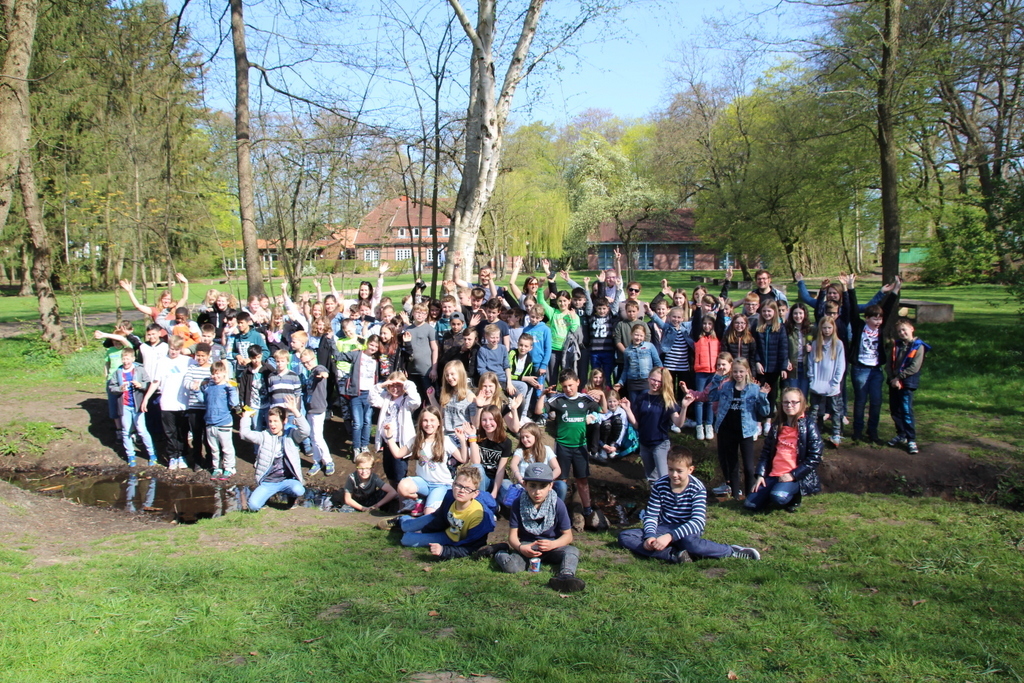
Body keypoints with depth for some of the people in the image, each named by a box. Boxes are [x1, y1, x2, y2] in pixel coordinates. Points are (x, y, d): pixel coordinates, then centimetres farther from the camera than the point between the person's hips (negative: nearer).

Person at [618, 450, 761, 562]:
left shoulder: (697, 489, -13)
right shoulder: (659, 486, -5)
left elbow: (698, 521, -25)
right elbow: (651, 516, -4)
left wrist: (670, 536, -37)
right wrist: (650, 536, -27)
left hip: (688, 530, -4)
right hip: (664, 528, 4)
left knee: (689, 542, -43)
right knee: (624, 537, -20)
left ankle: (732, 551, -16)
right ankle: (674, 555, -33)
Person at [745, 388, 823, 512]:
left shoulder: (808, 425, -4)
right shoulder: (778, 425, 12)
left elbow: (815, 458, -10)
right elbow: (766, 451, 13)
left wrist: (793, 475, -15)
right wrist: (760, 475, 1)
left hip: (797, 477, -5)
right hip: (773, 475, 6)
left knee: (778, 497, -34)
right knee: (749, 504, -7)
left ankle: (794, 497, 1)